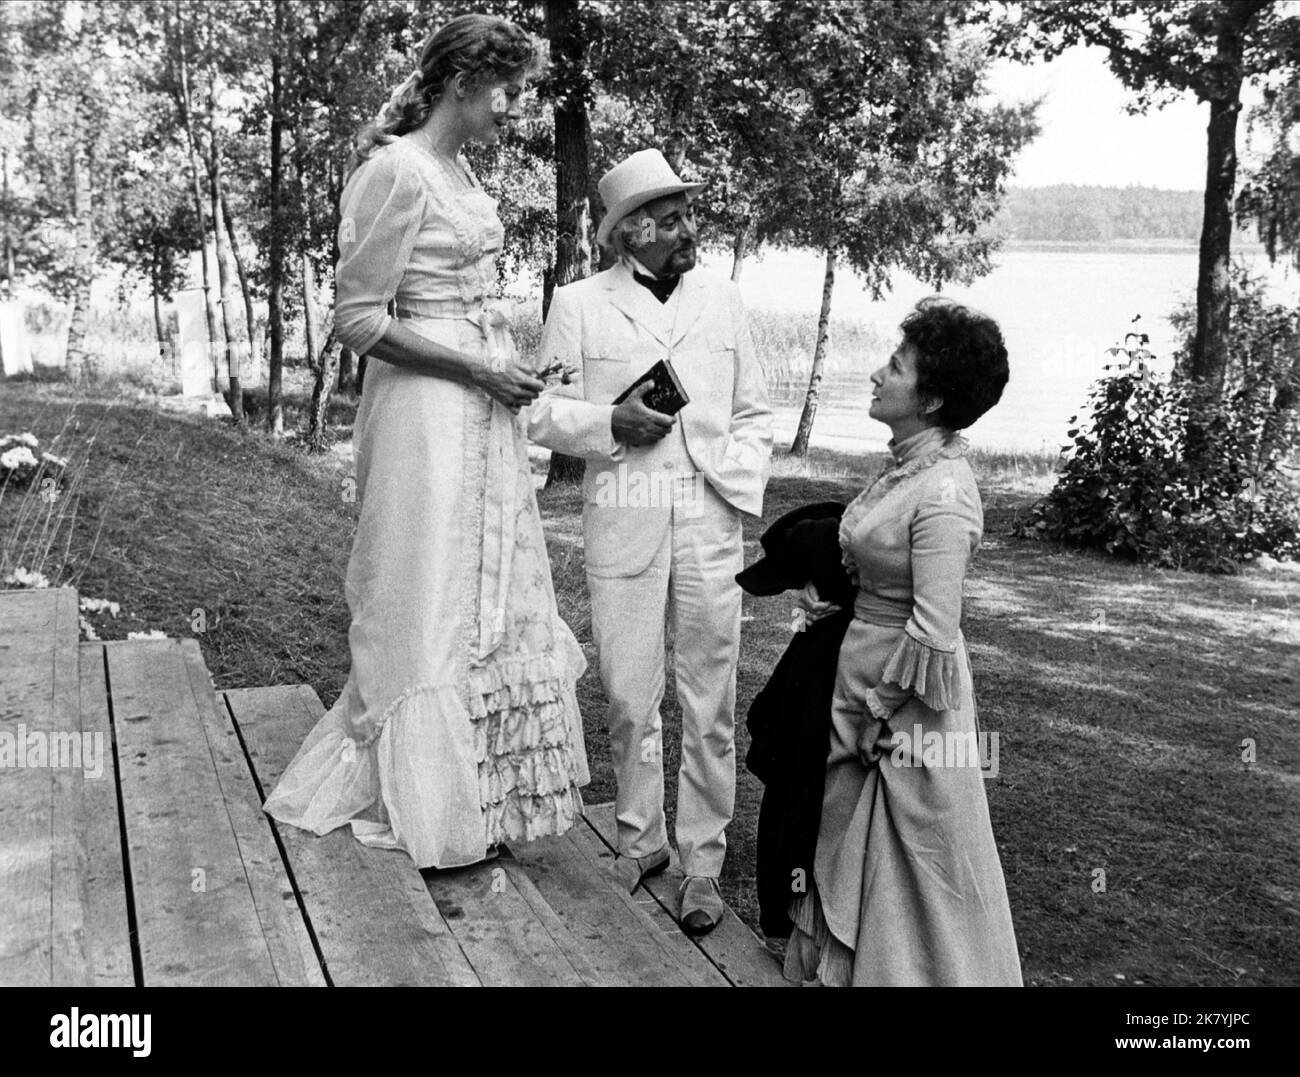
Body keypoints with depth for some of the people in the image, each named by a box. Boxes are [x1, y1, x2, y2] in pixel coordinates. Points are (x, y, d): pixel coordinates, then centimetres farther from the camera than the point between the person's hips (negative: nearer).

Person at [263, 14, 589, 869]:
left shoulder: (460, 170, 13)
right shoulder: (396, 171, -13)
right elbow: (358, 319, -16)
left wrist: (505, 364, 7)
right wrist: (475, 367, -15)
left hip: (482, 412, 9)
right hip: (426, 413, -9)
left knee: (487, 596, 14)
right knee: (430, 605, 1)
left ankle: (483, 787, 28)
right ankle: (428, 811, 17)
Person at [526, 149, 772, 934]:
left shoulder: (723, 300, 12)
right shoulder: (579, 305, 5)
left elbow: (754, 414, 14)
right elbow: (543, 412, 4)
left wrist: (740, 487, -1)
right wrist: (611, 423, -12)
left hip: (710, 524, 1)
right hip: (622, 524, -1)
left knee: (710, 701, 4)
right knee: (630, 696, 7)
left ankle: (704, 861, 16)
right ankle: (642, 839, 26)